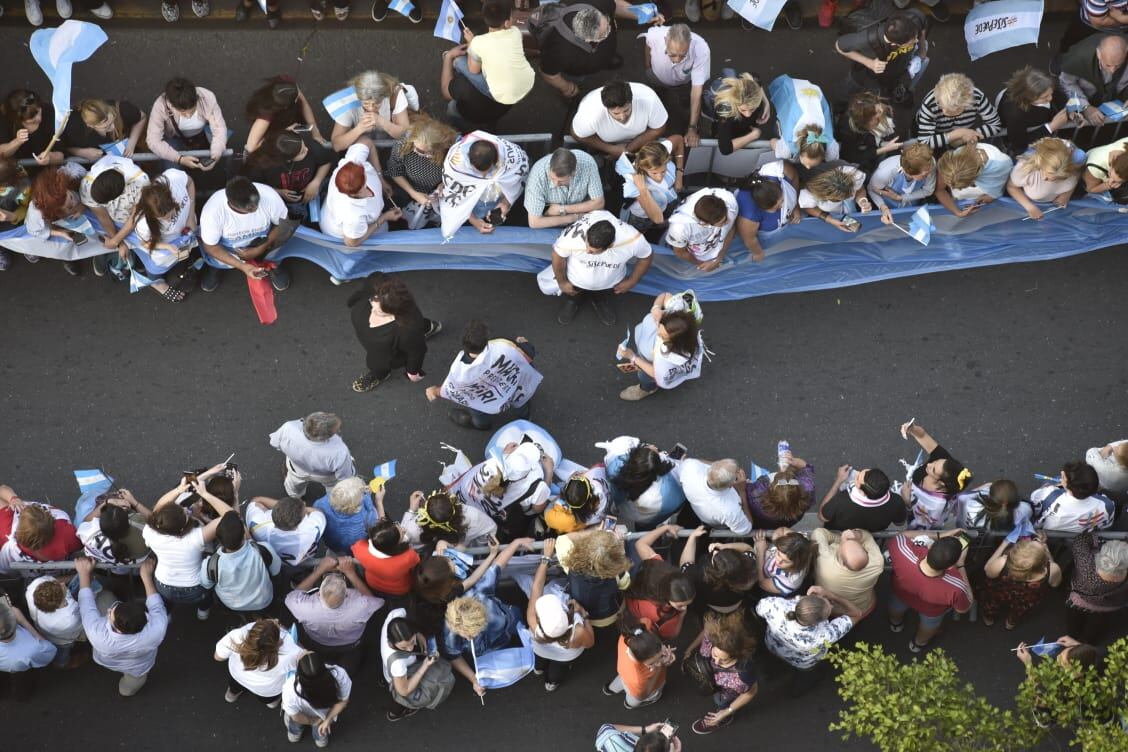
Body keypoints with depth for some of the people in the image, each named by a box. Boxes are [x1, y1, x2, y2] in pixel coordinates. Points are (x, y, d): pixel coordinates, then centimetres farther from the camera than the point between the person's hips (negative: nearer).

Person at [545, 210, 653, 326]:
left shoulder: (632, 239, -39)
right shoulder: (574, 234, -43)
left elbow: (646, 257, -15)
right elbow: (557, 254, -21)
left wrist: (631, 282, -4)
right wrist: (562, 282, -8)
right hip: (576, 282, -1)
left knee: (609, 320, 15)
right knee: (564, 318, 12)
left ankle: (601, 299, 42)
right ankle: (575, 298, 40)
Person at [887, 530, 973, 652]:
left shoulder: (902, 553, -46)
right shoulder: (954, 588, -46)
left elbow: (902, 535, -20)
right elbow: (964, 608, -20)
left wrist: (938, 537, -22)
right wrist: (961, 563, -24)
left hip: (901, 593, 1)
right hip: (931, 610, -1)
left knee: (897, 606, 39)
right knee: (930, 623, 36)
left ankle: (895, 623, 70)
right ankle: (919, 643, 65)